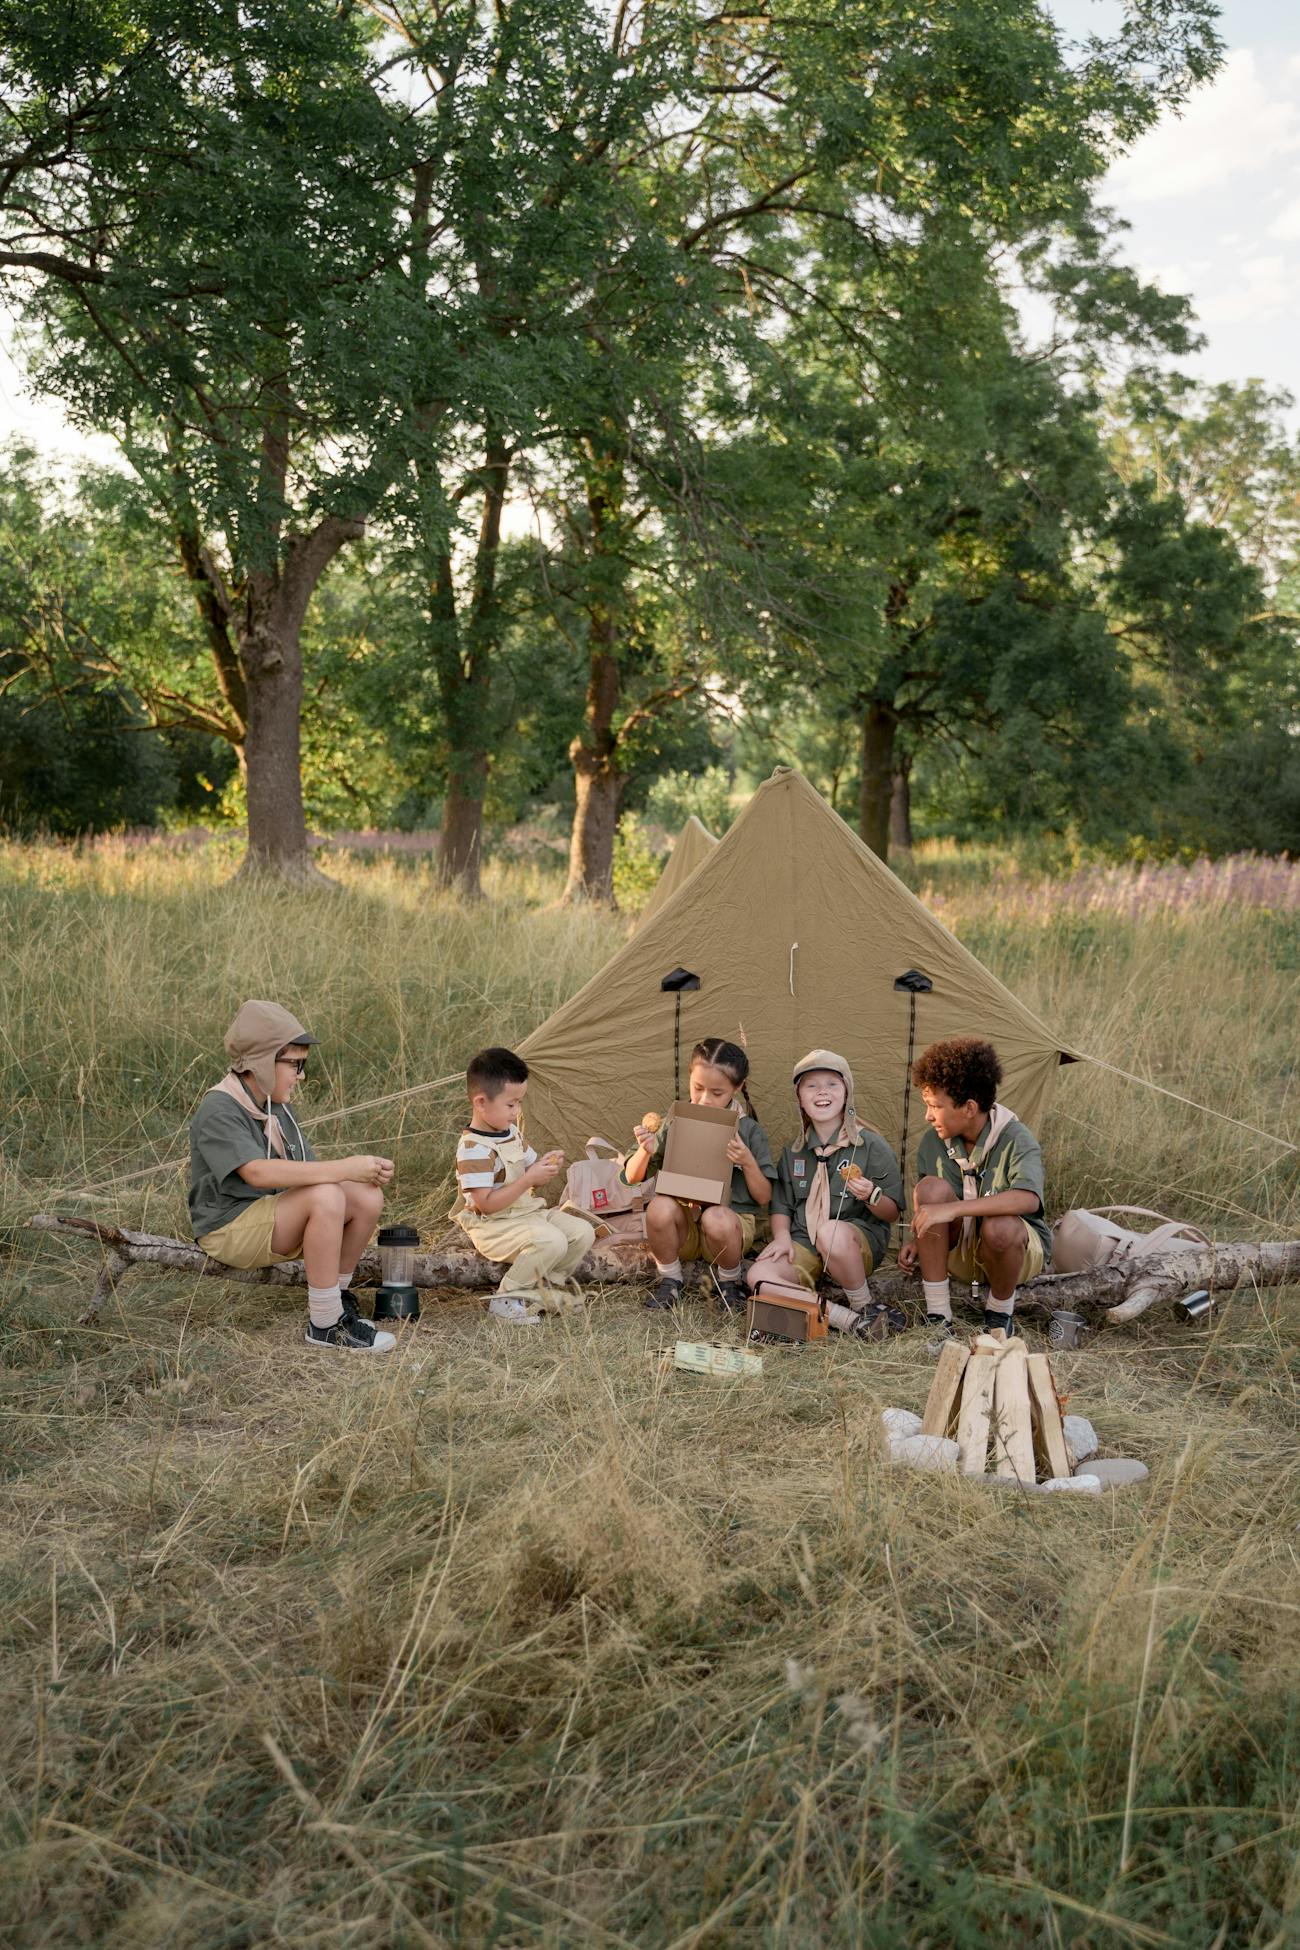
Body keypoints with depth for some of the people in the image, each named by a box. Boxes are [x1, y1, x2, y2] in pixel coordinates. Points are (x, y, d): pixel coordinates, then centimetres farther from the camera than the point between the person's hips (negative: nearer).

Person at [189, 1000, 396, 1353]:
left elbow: (307, 1167, 8)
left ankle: (337, 1297, 5)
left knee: (368, 1197, -12)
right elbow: (258, 1172, -34)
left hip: (277, 1221, 8)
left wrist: (366, 1171, -13)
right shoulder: (218, 1113, -19)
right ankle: (325, 1325, -22)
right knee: (325, 1197, -32)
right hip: (230, 1228, -8)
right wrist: (344, 1169, -35)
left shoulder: (277, 1108, 11)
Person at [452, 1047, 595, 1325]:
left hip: (529, 1212, 9)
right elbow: (486, 1203, -26)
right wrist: (529, 1179, -26)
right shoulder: (474, 1149, -21)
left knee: (583, 1232, -4)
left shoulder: (511, 1132, 9)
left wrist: (544, 1165, -2)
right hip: (493, 1226, -9)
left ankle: (544, 1286, 12)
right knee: (552, 1241, -31)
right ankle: (507, 1299, -14)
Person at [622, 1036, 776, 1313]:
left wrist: (748, 1162, -17)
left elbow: (763, 1198, 1)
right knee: (660, 1207, -32)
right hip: (684, 1225, 1)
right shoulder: (675, 1124, 2)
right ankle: (670, 1281, -6)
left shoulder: (750, 1131, -1)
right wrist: (646, 1151, -17)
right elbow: (632, 1178, 5)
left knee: (717, 1218, -36)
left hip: (732, 1220, -1)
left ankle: (729, 1284, -5)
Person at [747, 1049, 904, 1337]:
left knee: (830, 1232, -40)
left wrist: (870, 1196, -21)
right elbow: (781, 1205, 17)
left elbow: (892, 1214, 1)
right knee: (759, 1275, -27)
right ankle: (850, 1320, -31)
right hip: (803, 1244, 4)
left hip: (861, 1243, -3)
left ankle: (866, 1309, -15)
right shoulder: (793, 1151, 13)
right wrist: (782, 1236, -5)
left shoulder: (872, 1146, 0)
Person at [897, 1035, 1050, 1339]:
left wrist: (953, 1209, -46)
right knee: (932, 1187, -25)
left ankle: (1000, 1316, -6)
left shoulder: (1016, 1140, -22)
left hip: (1020, 1248, -4)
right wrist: (917, 1239, -10)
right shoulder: (932, 1143, -7)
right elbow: (926, 1204, 11)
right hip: (959, 1248, 4)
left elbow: (1028, 1199, -42)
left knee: (999, 1227, -40)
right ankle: (938, 1319, -21)